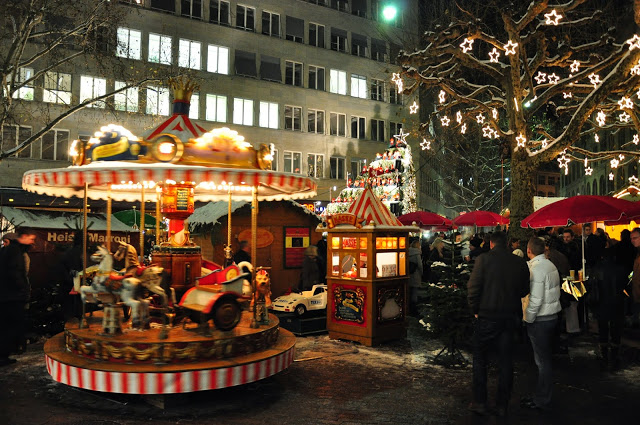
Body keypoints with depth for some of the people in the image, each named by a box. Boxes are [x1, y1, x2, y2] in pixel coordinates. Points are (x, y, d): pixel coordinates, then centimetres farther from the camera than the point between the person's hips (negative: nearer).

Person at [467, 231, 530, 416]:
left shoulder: (484, 259, -12)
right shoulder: (520, 262, -2)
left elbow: (473, 288, -13)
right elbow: (524, 290, 5)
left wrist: (475, 310, 0)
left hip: (487, 317, -3)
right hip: (510, 318, 3)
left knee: (480, 359, 11)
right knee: (506, 361, 13)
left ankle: (480, 402, 15)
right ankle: (502, 405, 21)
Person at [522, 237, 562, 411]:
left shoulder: (536, 269, -20)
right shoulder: (550, 265, 9)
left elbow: (536, 300, -23)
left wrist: (528, 319, -12)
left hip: (540, 320, -9)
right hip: (552, 316, 9)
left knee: (542, 361, 0)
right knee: (545, 359, 17)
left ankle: (542, 401, 10)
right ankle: (543, 395, 27)